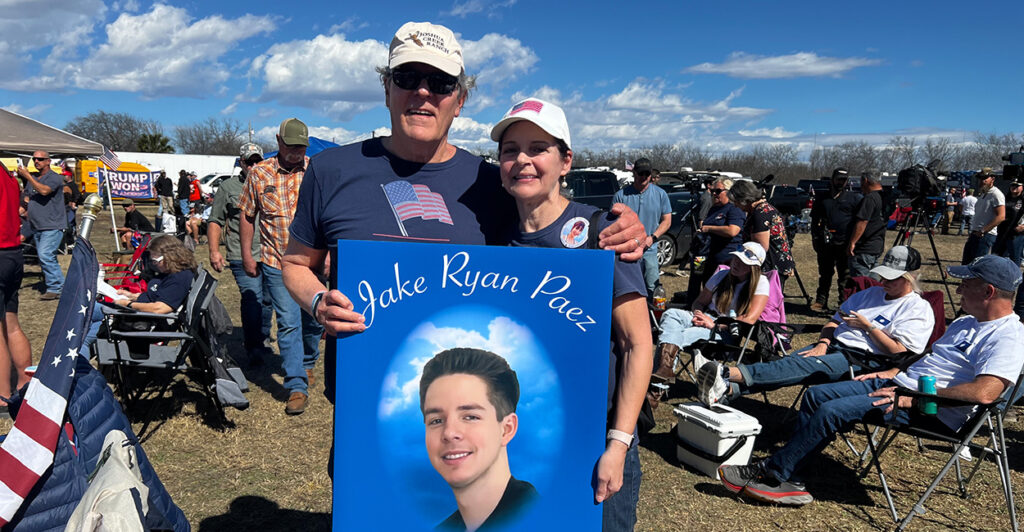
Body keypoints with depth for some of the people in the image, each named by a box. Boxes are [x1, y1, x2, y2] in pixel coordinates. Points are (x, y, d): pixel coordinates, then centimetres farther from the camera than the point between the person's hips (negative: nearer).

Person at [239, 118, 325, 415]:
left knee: (313, 319, 13)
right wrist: (247, 255, 6)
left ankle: (308, 363, 40)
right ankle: (296, 386, 2)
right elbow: (247, 216, 9)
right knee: (288, 323, -4)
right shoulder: (259, 173, 2)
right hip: (276, 262, -1)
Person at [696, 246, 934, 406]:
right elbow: (834, 321, 22)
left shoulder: (919, 309, 4)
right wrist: (823, 343, 2)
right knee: (787, 363, -22)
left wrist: (867, 325, -7)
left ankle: (730, 373, -52)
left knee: (804, 366, -32)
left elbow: (900, 353, -9)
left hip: (863, 361, -7)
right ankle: (727, 390, -43)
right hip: (833, 346, 7)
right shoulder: (871, 293, 25)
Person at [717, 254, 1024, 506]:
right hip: (898, 383, 11)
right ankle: (787, 483, -6)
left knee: (832, 411, -23)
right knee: (816, 395, 0)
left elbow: (984, 393, -30)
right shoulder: (967, 323, 18)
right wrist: (891, 373, 15)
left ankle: (771, 474, -10)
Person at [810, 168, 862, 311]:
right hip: (826, 243, 2)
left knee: (845, 275, 2)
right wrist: (815, 238, 8)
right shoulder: (822, 198, 13)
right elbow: (815, 220, 18)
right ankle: (820, 301, 16)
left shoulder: (855, 197, 6)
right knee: (824, 273, 9)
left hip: (845, 244, -2)